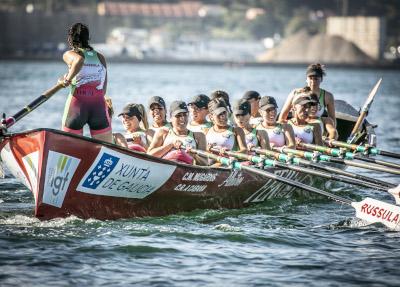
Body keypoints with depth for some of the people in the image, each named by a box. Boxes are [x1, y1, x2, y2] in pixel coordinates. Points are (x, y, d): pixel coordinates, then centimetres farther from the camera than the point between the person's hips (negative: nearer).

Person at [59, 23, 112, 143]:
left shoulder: (69, 54, 4)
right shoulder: (100, 57, 14)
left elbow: (79, 59, -21)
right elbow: (104, 90, 11)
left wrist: (67, 80, -10)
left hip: (77, 106, -2)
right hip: (99, 106, 2)